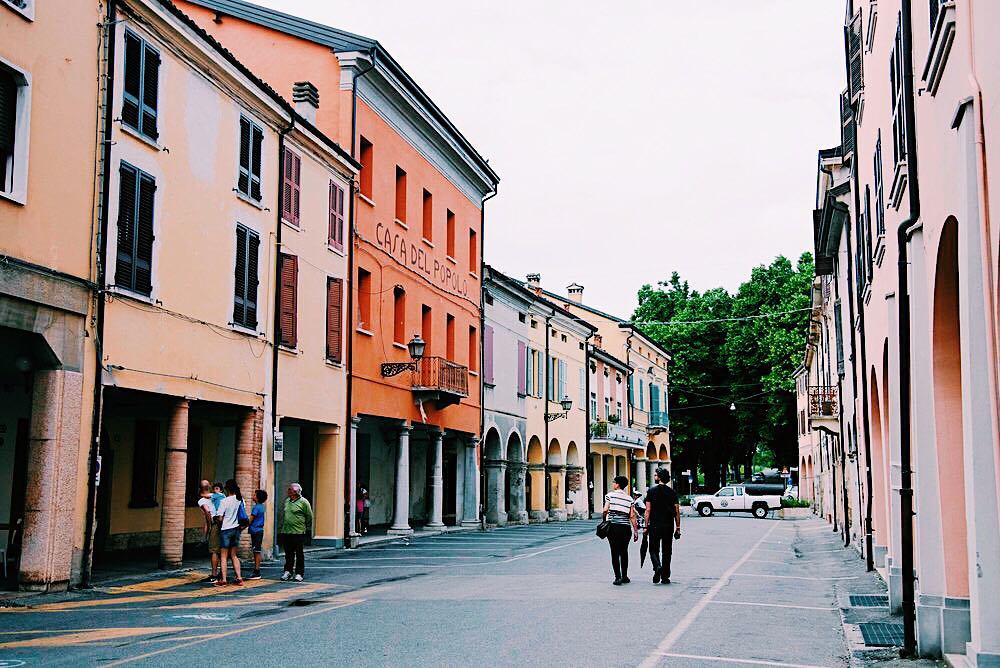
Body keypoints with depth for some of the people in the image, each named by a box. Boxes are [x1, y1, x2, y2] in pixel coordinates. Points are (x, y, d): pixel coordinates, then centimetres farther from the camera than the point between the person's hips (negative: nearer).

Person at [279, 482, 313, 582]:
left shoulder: (303, 502, -6)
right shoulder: (286, 501, 13)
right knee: (288, 554, 10)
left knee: (299, 554, 1)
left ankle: (299, 573, 6)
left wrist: (307, 529, 1)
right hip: (286, 532, 6)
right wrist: (282, 526, 18)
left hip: (298, 533, -6)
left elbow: (309, 517, -2)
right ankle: (288, 572, 18)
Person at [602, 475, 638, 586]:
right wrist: (635, 530, 6)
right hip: (626, 527, 3)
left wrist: (605, 519, 10)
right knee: (624, 552, 14)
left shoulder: (610, 495, -2)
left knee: (615, 552, -1)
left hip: (613, 526, -3)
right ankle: (624, 576, 19)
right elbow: (632, 516, 3)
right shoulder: (629, 498, 7)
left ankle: (618, 577, -7)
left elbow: (605, 510, -10)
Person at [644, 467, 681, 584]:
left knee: (654, 549, 9)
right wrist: (678, 528, 7)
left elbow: (648, 510, -6)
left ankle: (657, 566, -18)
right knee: (667, 551, 11)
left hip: (654, 526, -2)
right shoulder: (672, 492, 2)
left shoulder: (651, 491, -4)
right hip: (668, 526, 2)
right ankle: (665, 577, 12)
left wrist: (646, 526, -2)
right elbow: (677, 512, 1)